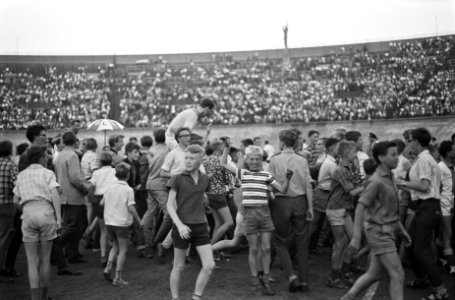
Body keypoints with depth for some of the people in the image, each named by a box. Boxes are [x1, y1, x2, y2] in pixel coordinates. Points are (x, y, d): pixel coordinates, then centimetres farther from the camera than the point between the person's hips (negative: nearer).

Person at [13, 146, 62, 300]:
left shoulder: (21, 175, 17)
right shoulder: (47, 173, 6)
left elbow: (16, 200, 16)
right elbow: (55, 195, -8)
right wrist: (58, 217, -11)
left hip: (28, 214, 2)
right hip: (46, 212, -2)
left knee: (32, 262, 5)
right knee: (45, 259, 11)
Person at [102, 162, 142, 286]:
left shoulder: (110, 188, 5)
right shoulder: (128, 190, -12)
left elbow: (102, 203, 10)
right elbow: (131, 207, -18)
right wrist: (138, 220, -7)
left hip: (109, 221, 5)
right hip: (122, 222, -5)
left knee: (115, 246, 23)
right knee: (123, 250, 7)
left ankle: (108, 268, 9)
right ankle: (118, 277, 8)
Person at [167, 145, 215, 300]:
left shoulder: (205, 179, 5)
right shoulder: (178, 179, -7)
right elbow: (170, 205, -9)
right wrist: (180, 225, -20)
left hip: (200, 227, 4)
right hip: (182, 227, -3)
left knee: (209, 265, -5)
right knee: (179, 267, 7)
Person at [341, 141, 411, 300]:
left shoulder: (390, 177, 10)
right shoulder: (376, 181, -17)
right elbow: (360, 208, -19)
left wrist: (401, 228, 21)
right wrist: (357, 237, -22)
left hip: (387, 232, 9)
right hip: (379, 233, -9)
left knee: (374, 274, 15)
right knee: (398, 275, -6)